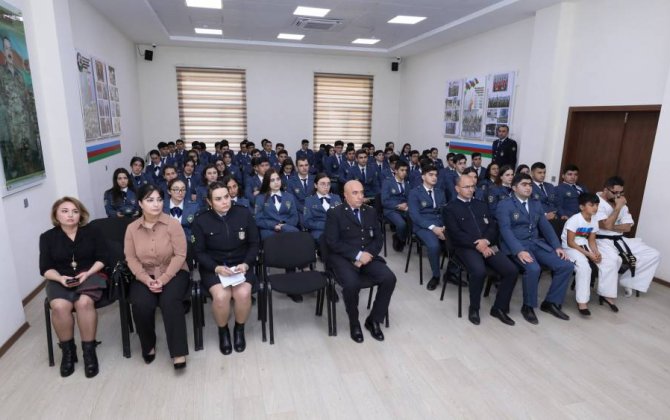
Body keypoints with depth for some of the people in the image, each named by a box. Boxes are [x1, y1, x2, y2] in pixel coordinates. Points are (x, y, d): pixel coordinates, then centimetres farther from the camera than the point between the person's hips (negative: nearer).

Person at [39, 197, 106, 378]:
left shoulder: (90, 232, 5)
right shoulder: (47, 237, 6)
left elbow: (101, 259, 4)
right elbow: (45, 269, 4)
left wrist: (87, 273, -13)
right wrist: (60, 278, -16)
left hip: (89, 276, -1)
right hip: (60, 280, 1)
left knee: (84, 303, -33)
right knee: (59, 306, -31)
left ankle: (89, 350, -18)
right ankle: (67, 350, -9)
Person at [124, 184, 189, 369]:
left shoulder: (173, 224, -9)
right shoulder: (132, 228, 1)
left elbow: (180, 255, -11)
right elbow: (131, 258, -1)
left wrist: (164, 279, -20)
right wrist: (146, 279, -16)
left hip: (173, 273, -2)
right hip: (145, 276, 3)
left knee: (170, 301, -31)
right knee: (141, 304, -25)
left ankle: (178, 352, -20)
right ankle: (148, 345, 4)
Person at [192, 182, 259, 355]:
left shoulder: (244, 214, -3)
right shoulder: (201, 221, -4)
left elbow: (254, 244, 2)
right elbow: (199, 252, -1)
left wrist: (246, 264, -14)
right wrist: (217, 268, -18)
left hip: (240, 265, 1)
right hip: (213, 267, 0)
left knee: (243, 293, -28)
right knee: (221, 296, -29)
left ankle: (239, 329, 3)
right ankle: (223, 331, 3)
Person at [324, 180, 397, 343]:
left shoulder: (370, 211, 13)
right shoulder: (334, 213, -2)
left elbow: (378, 238, 11)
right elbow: (333, 242, -10)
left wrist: (367, 254, -9)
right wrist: (357, 255, -17)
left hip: (367, 256, 5)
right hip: (343, 258, -4)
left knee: (389, 278, -19)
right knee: (352, 284, -32)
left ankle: (374, 320, 2)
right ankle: (354, 322, -2)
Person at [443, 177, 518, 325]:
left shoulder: (481, 205, 21)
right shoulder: (450, 208, 4)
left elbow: (493, 226, 12)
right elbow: (455, 234, -7)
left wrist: (486, 241, -9)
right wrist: (477, 245, -16)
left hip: (487, 245, 5)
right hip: (466, 247, -5)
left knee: (512, 270, -16)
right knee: (479, 271, -33)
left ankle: (499, 307, 2)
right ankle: (474, 308, -8)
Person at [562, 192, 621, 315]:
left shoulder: (594, 221, 3)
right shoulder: (574, 220, -19)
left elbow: (591, 241, 6)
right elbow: (570, 242, -20)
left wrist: (597, 252, -15)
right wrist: (588, 254, -23)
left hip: (585, 247, 8)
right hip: (570, 248, -8)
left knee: (610, 263, -7)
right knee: (584, 267, -33)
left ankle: (605, 294, 7)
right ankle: (582, 301, -24)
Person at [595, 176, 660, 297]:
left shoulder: (622, 204, 12)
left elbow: (627, 227, 4)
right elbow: (607, 225, -22)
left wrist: (611, 227, -14)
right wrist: (618, 207, -15)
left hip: (620, 240, 8)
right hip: (602, 241, -8)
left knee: (654, 255, 3)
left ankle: (627, 281, 9)